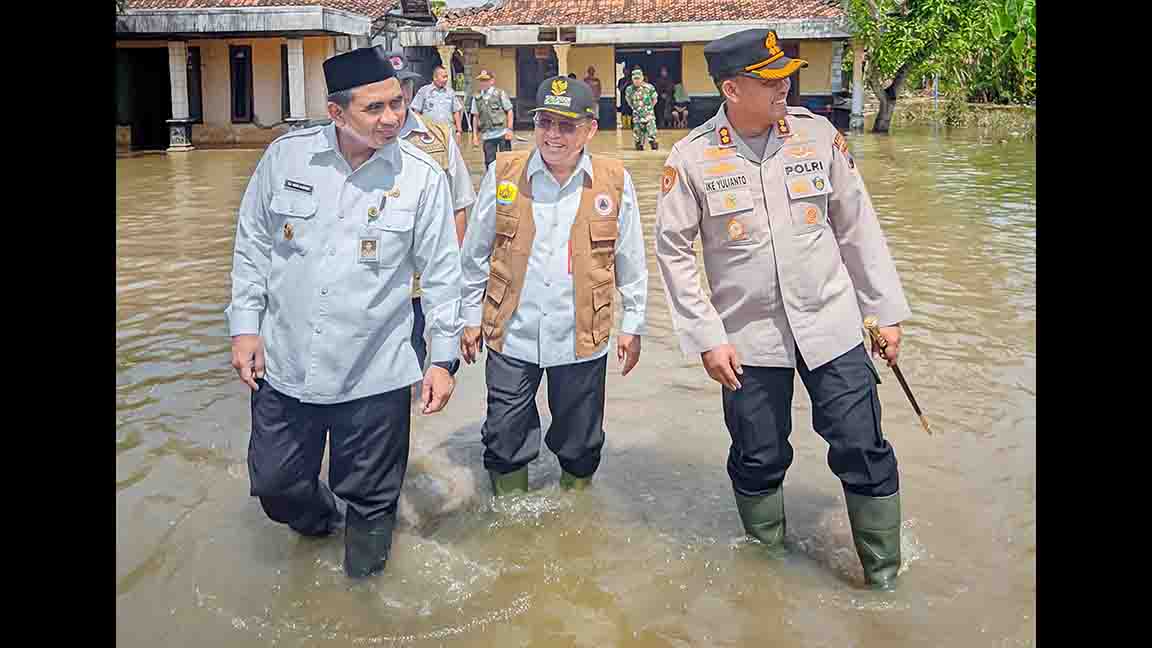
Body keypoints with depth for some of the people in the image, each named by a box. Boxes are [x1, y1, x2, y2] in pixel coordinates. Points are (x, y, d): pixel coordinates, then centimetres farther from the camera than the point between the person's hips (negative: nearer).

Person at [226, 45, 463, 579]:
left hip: (374, 375, -2)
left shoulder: (422, 177, -9)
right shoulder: (286, 156, -5)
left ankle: (363, 578, 42)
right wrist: (245, 325, 3)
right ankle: (321, 517, 52)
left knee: (370, 502, 12)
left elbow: (441, 274, -2)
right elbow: (252, 245, 6)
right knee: (275, 484, 17)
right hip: (284, 365, 2)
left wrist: (444, 357, -3)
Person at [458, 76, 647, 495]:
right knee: (505, 439, 11)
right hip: (511, 335, 1)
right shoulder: (503, 173, -3)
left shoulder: (614, 182, -4)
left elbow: (631, 261, 5)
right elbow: (475, 253, 6)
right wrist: (471, 316, 8)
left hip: (582, 338, 0)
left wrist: (633, 324, 7)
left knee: (579, 442, 16)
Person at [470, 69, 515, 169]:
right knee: (490, 163, 5)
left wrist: (509, 129, -7)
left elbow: (509, 112, 1)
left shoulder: (500, 93, 1)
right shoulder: (476, 98, 9)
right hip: (487, 136, 3)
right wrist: (475, 136, 8)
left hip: (502, 134, -3)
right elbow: (476, 117, 13)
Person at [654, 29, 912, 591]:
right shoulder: (692, 157, -8)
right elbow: (672, 249, -3)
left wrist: (887, 311, 6)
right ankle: (767, 561, 36)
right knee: (759, 460, 10)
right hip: (749, 335, -1)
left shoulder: (818, 135, -2)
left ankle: (885, 578, 22)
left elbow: (858, 225, 5)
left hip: (831, 324, 1)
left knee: (863, 451, 2)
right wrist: (707, 337, -8)